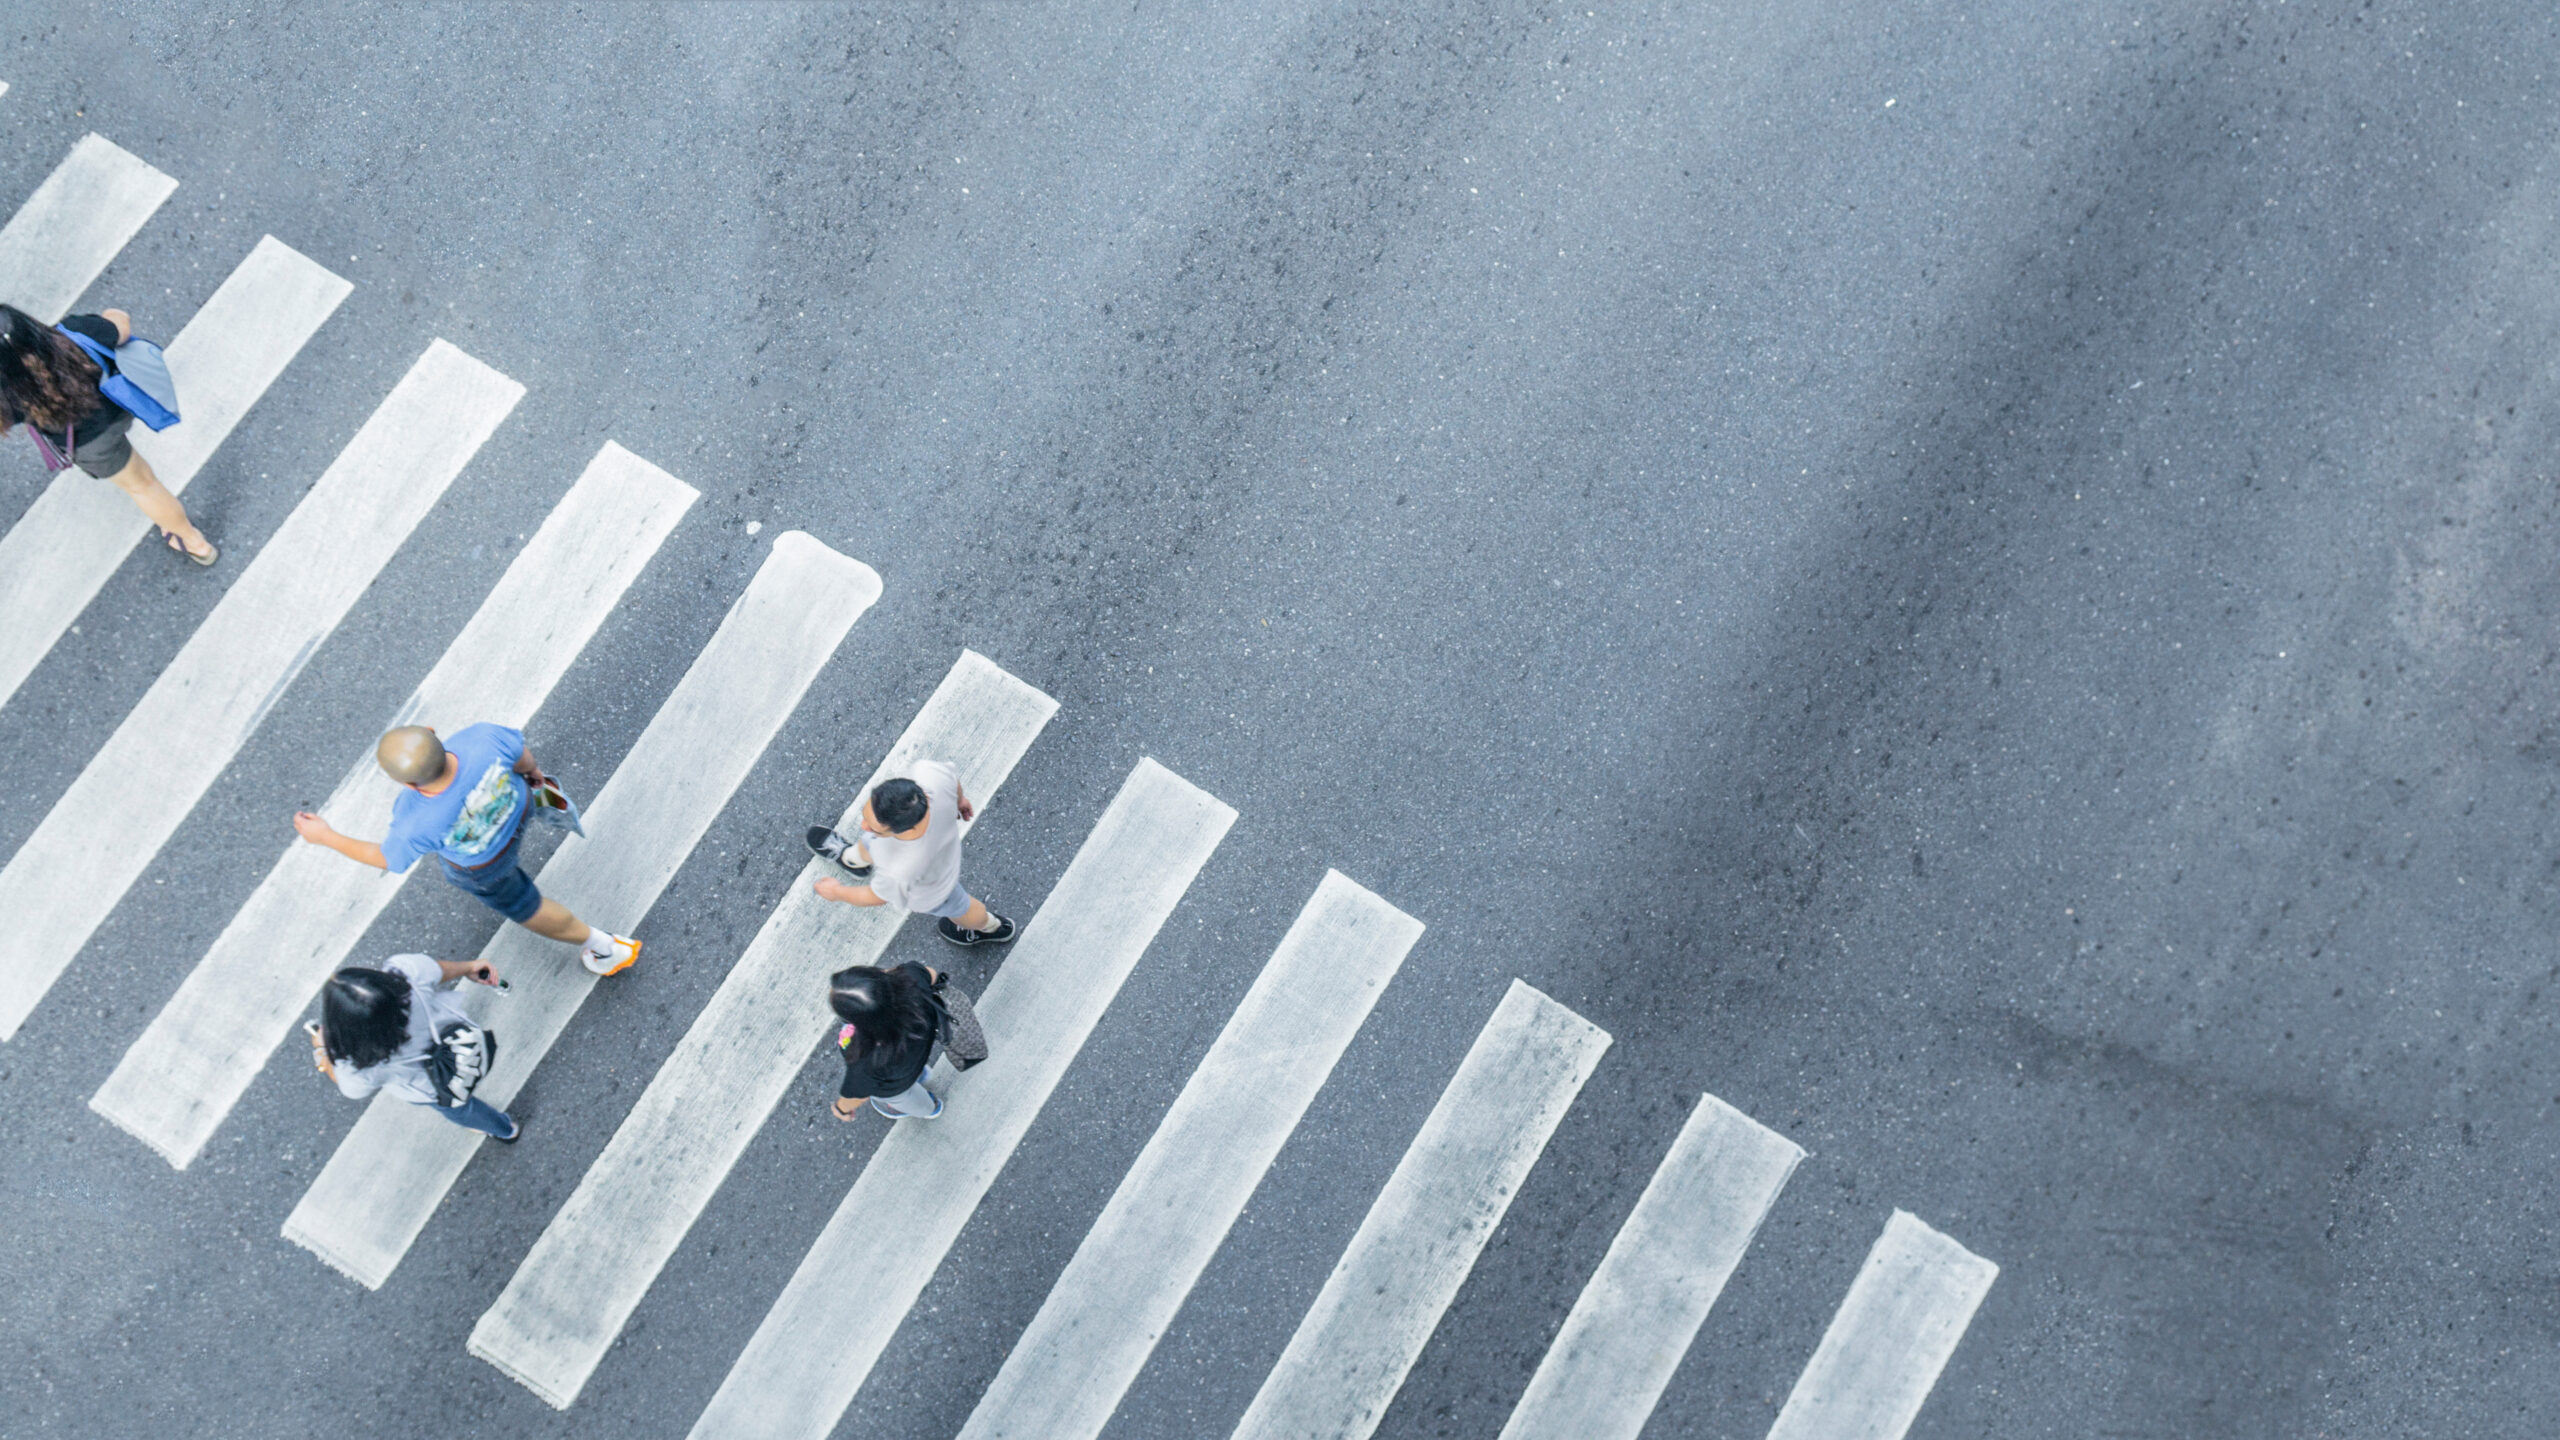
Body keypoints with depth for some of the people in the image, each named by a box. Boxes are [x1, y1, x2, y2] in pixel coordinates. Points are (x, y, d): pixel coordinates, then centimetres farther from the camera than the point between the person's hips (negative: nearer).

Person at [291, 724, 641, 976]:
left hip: (481, 864, -3)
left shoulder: (419, 826, -43)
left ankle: (608, 948, 45)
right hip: (513, 802, 3)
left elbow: (386, 859, -20)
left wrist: (326, 837, -6)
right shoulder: (479, 738, -39)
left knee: (521, 905, 26)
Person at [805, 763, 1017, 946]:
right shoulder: (932, 775, -43)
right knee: (866, 847, 36)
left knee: (954, 907, 32)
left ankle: (991, 927, 67)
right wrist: (959, 797, 9)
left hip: (926, 889, -5)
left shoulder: (900, 872, -49)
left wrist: (837, 892, -3)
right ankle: (852, 859, 75)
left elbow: (877, 896, -24)